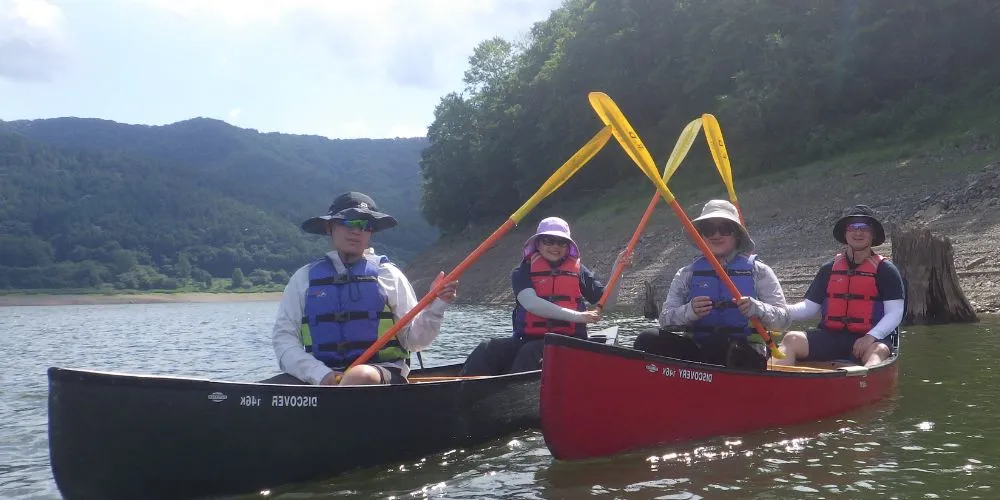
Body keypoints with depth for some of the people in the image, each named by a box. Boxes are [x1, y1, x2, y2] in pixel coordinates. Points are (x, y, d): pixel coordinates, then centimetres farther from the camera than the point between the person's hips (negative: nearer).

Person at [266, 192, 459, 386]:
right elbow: (283, 337, 5)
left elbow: (414, 340, 9)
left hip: (381, 372, -1)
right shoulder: (304, 277, 13)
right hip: (316, 377, 1)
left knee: (360, 377, -37)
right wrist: (321, 373, -10)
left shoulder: (388, 275, 11)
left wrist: (434, 307, -9)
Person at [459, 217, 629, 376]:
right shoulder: (523, 271, 7)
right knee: (488, 348, -25)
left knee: (530, 351, -34)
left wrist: (617, 269, -1)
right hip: (527, 339, 1)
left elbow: (606, 301, 15)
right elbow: (530, 303, -12)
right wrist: (577, 316, -19)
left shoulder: (578, 271, 14)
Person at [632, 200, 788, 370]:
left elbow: (782, 317, 2)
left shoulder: (758, 271, 9)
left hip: (744, 355, -2)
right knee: (648, 340, -25)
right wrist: (689, 311, -20)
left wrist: (756, 309, -20)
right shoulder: (687, 274, 13)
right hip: (695, 350, 3)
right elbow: (665, 319, 2)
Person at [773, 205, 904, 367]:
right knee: (792, 340, -23)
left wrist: (871, 337, -17)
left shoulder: (885, 270, 7)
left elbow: (895, 313, 0)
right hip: (830, 336, 3)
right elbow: (809, 307, 12)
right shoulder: (829, 269, 16)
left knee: (878, 351, -37)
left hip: (868, 339, -2)